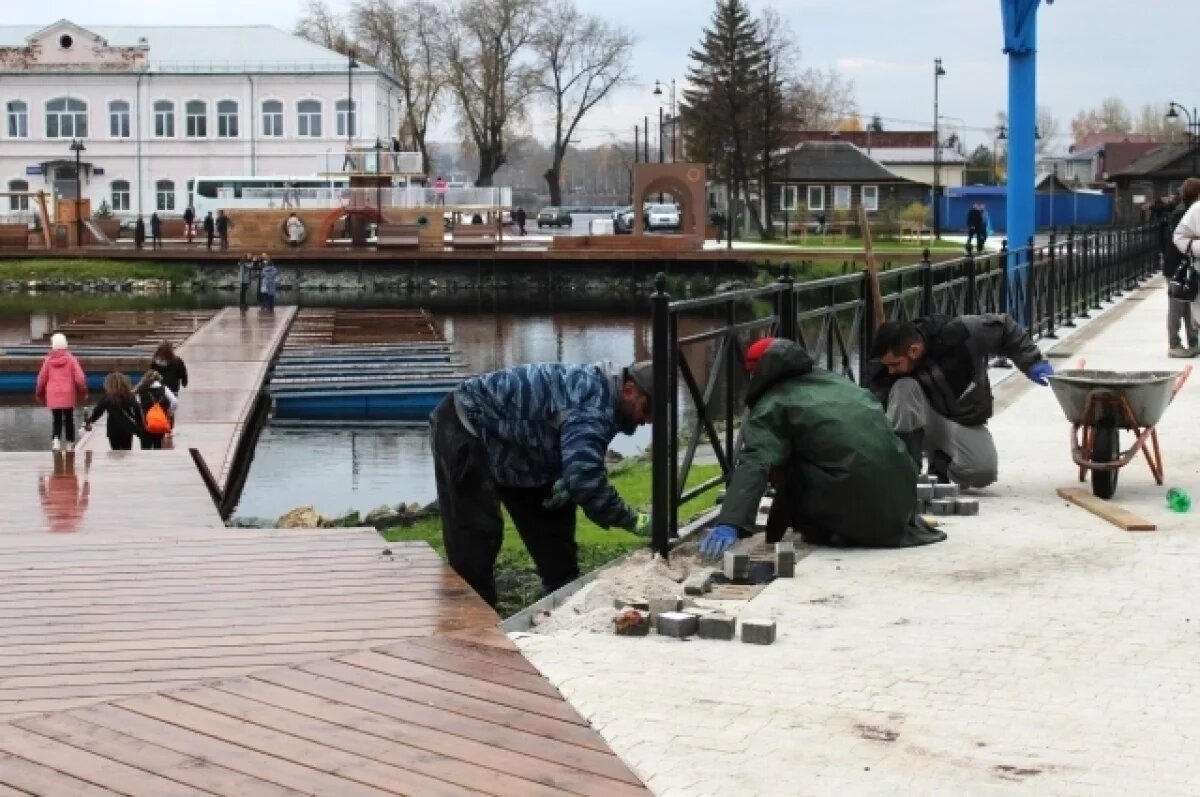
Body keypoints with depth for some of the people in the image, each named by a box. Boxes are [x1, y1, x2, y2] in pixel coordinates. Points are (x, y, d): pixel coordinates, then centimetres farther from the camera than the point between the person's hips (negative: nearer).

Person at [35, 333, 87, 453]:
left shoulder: (48, 360, -1)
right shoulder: (71, 359, -5)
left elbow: (42, 379, 4)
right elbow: (80, 378, -8)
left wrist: (39, 394, 19)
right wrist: (83, 392, 6)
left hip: (53, 396, 0)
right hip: (68, 395, 0)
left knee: (56, 420, 5)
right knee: (69, 420, 13)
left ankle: (56, 440, -20)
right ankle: (70, 444, 19)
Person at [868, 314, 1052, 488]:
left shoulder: (959, 334, -25)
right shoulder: (885, 370, -21)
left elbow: (1004, 328, -10)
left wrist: (1032, 363, -15)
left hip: (965, 422, 0)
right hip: (928, 421, 0)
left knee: (984, 472, -26)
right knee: (903, 388, -32)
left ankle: (941, 462, 8)